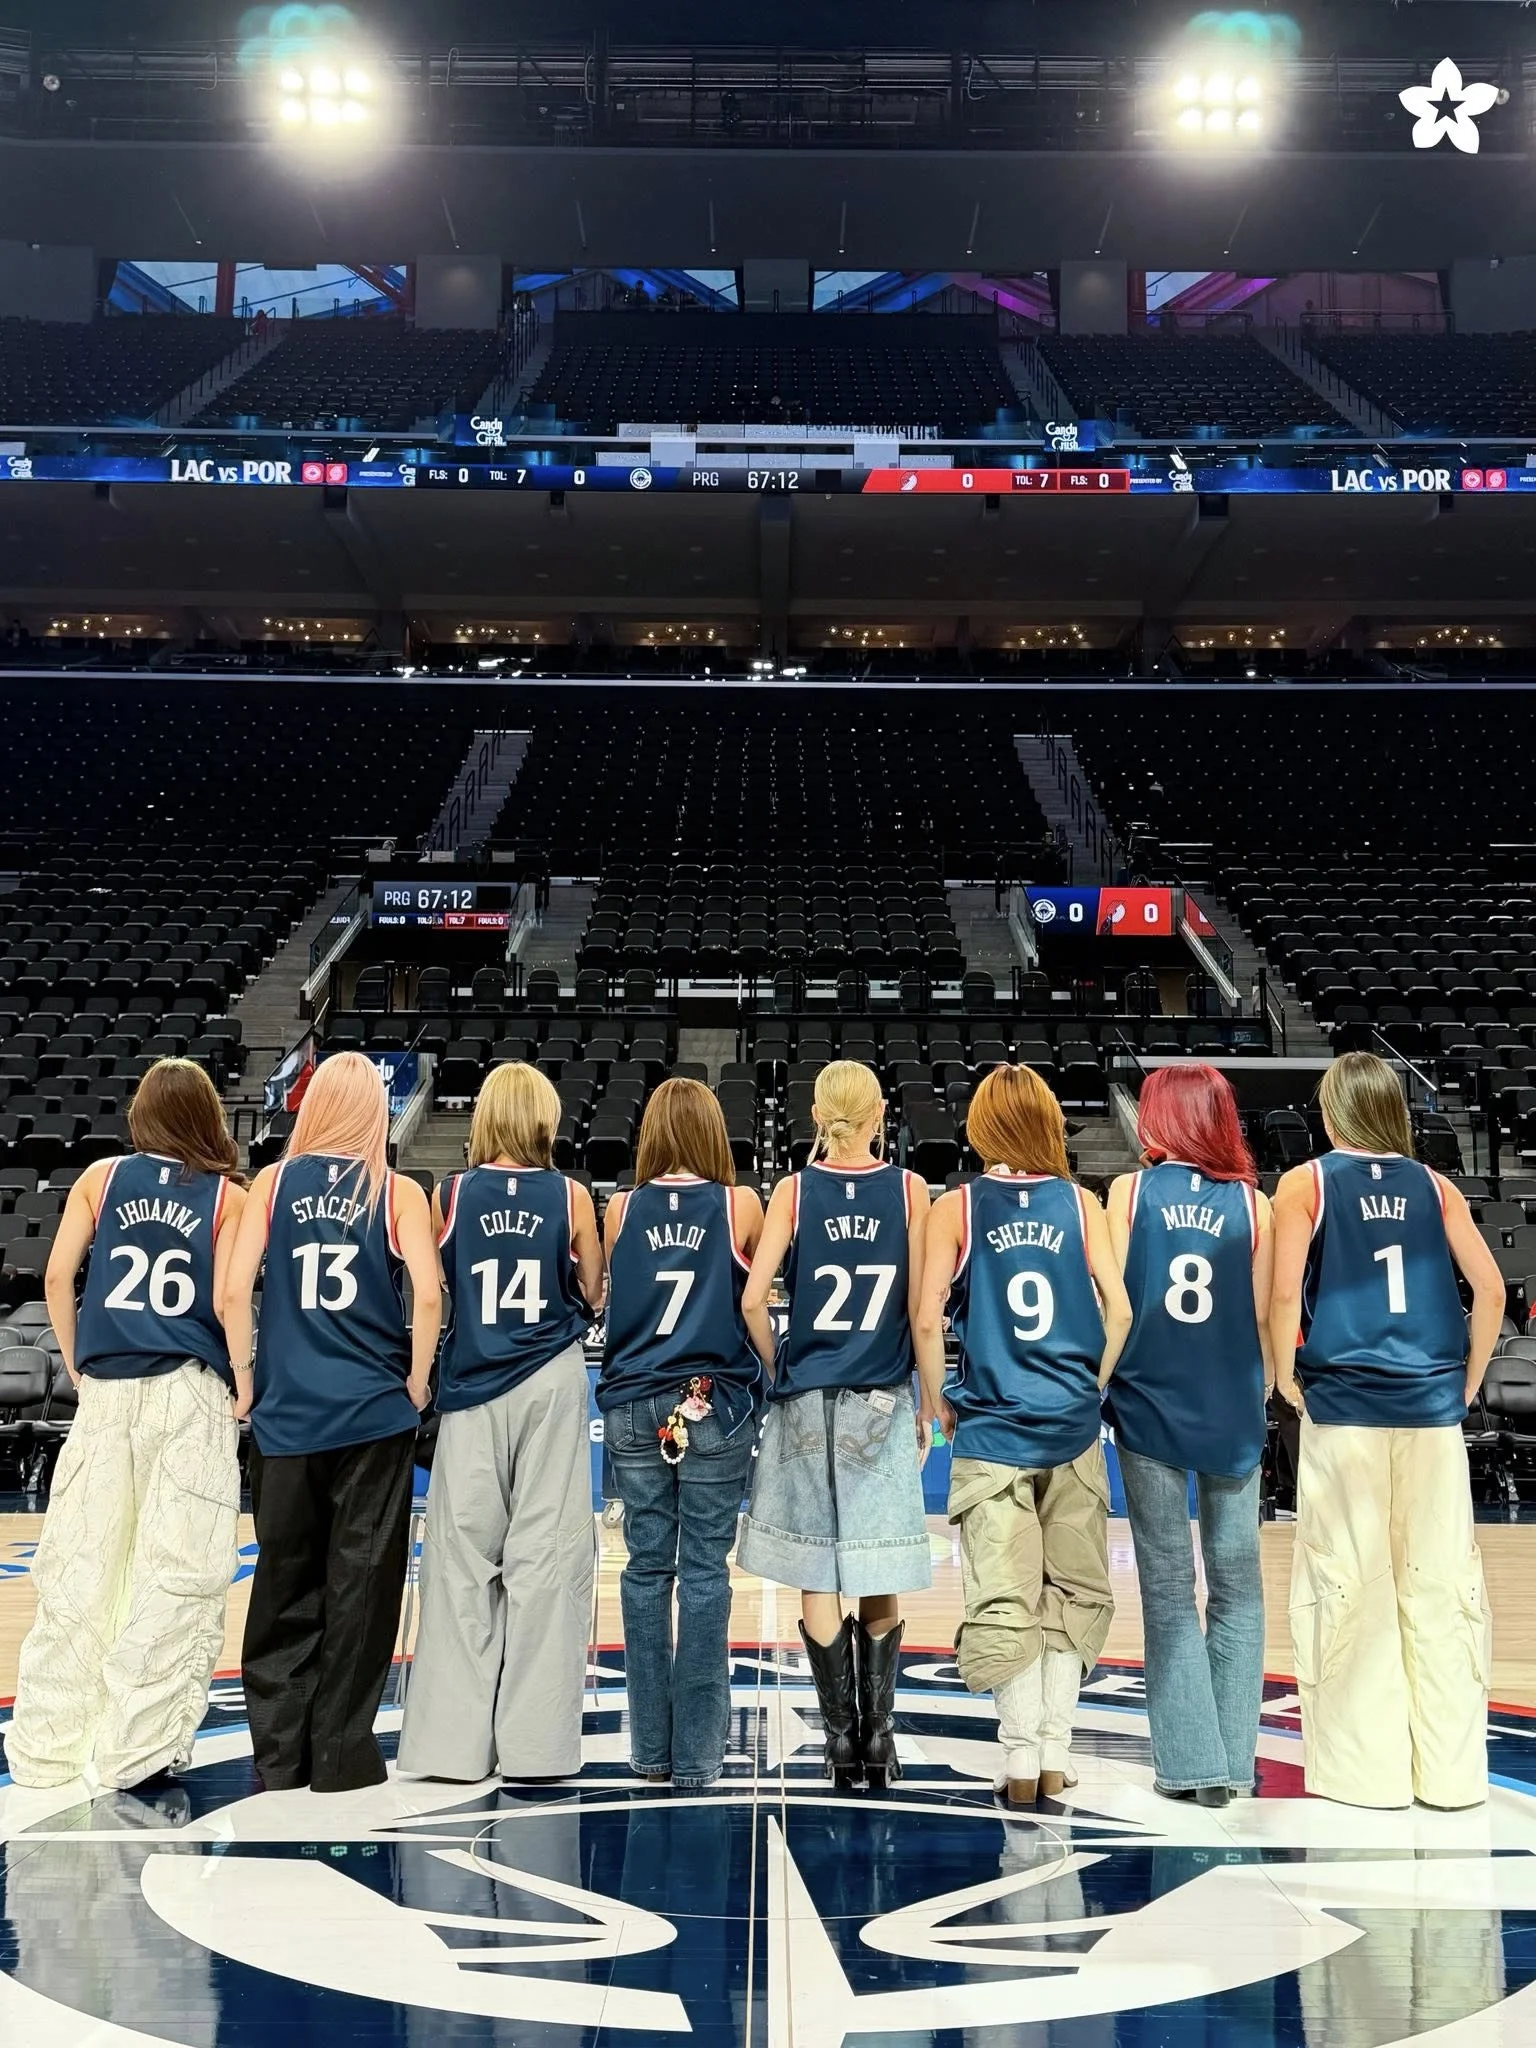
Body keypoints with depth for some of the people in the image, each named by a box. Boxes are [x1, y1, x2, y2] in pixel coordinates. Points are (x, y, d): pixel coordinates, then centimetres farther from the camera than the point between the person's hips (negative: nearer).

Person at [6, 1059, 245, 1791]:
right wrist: (244, 1383, 5)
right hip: (190, 1394, -2)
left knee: (76, 1568, 10)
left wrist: (76, 1366, 12)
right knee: (175, 1573, 4)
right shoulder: (228, 1196, 2)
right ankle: (136, 1750, 9)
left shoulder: (101, 1177, 8)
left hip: (106, 1393, 3)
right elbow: (225, 1302, -7)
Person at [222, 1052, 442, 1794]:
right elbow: (427, 1297, -13)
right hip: (374, 1414, -2)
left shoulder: (273, 1183, 1)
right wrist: (416, 1383, 0)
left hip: (284, 1413, 2)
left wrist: (245, 1383, 5)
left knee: (283, 1582, 13)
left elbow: (234, 1290, -6)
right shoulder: (398, 1193, -3)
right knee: (359, 1584, 7)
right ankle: (341, 1754, 15)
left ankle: (277, 1753, 22)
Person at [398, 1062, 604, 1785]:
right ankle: (535, 1739, 10)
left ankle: (455, 1740, 13)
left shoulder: (452, 1194, -1)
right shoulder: (570, 1196, -2)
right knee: (546, 1554, 4)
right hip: (552, 1382, 0)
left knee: (463, 1557, 7)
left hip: (473, 1385, 1)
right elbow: (594, 1295, 4)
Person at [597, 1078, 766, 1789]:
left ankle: (650, 1749, 19)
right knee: (704, 1572, 4)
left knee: (646, 1568, 10)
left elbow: (607, 1298, 8)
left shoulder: (622, 1209, 0)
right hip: (716, 1405, -2)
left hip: (634, 1406, 2)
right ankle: (695, 1755, 11)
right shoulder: (739, 1205, -5)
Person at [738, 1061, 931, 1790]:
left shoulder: (794, 1191, -4)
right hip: (882, 1403, 1)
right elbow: (920, 1309, -3)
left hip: (807, 1401, 0)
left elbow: (752, 1299, -11)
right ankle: (878, 1734, 16)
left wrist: (778, 1366, 5)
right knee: (878, 1581, 12)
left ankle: (842, 1736, 14)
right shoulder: (909, 1189, -3)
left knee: (816, 1576, 9)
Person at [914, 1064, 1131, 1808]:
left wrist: (935, 1404, 4)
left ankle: (1021, 1753, 10)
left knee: (1004, 1597, 7)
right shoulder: (1079, 1203, 1)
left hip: (990, 1430, -2)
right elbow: (1119, 1308, -4)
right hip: (1073, 1426, 2)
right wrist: (1095, 1387, 11)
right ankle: (1055, 1751, 17)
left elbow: (928, 1319, -9)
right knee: (1072, 1591, 13)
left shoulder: (956, 1207, -3)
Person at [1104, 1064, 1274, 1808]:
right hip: (1232, 1415, 1)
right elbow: (1264, 1317, 0)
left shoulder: (1130, 1190, -3)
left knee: (1168, 1589, 8)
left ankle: (1190, 1763, 10)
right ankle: (1231, 1761, 16)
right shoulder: (1252, 1202, -1)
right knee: (1236, 1586, 12)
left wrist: (1101, 1385, 8)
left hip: (1149, 1408, -1)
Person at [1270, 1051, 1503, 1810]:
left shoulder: (1305, 1184, 1)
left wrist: (1286, 1379, 4)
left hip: (1342, 1406, -3)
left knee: (1350, 1586, 4)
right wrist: (1468, 1382, 12)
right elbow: (1490, 1289, 3)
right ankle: (1448, 1770, 16)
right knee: (1440, 1584, 8)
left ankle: (1361, 1768, 11)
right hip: (1430, 1408, 3)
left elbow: (1285, 1294, -8)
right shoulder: (1433, 1186, 8)